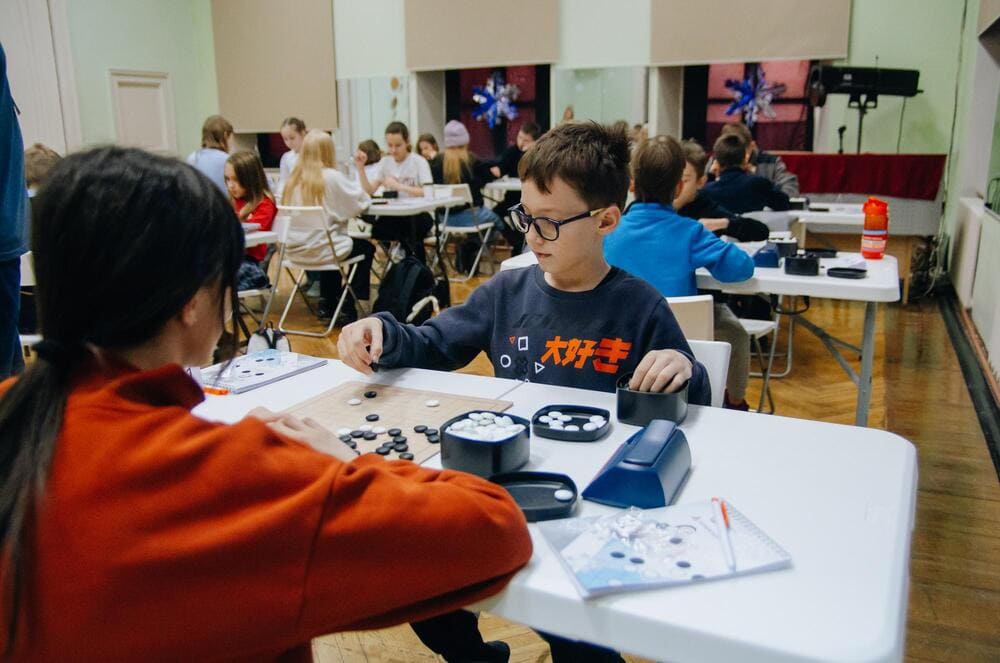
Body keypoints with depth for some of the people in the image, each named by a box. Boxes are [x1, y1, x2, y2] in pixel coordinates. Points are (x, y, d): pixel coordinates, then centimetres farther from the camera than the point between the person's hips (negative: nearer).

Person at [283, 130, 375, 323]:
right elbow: (361, 201, -6)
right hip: (320, 250, -6)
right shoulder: (332, 177, -14)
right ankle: (346, 308, 17)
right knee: (366, 248, 19)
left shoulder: (294, 179, 3)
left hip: (295, 250, 6)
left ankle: (327, 303, 38)